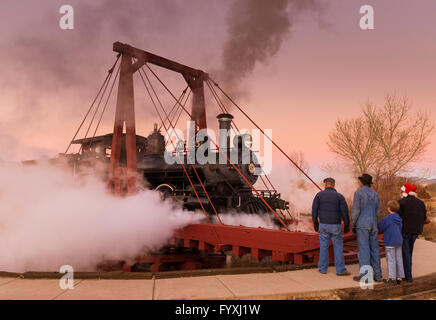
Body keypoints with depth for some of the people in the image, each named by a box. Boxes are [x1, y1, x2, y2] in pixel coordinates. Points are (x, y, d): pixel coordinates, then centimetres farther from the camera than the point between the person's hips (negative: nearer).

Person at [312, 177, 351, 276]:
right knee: (338, 247, 6)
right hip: (336, 226, -1)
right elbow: (345, 212, -8)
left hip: (323, 225, 1)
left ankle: (323, 268, 15)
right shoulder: (339, 196, -5)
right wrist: (347, 226, 2)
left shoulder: (319, 194, -2)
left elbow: (314, 209, -4)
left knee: (324, 246, 10)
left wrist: (315, 223, 6)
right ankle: (340, 270, 7)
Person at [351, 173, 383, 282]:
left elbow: (356, 210, -12)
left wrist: (352, 225, -4)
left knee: (363, 249, -6)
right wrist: (374, 227, 19)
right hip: (373, 225, 6)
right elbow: (377, 213, 12)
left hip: (362, 224, -6)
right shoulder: (375, 194, 13)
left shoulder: (358, 192, -6)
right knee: (374, 249, 9)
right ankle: (377, 275, 10)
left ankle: (364, 274, -10)